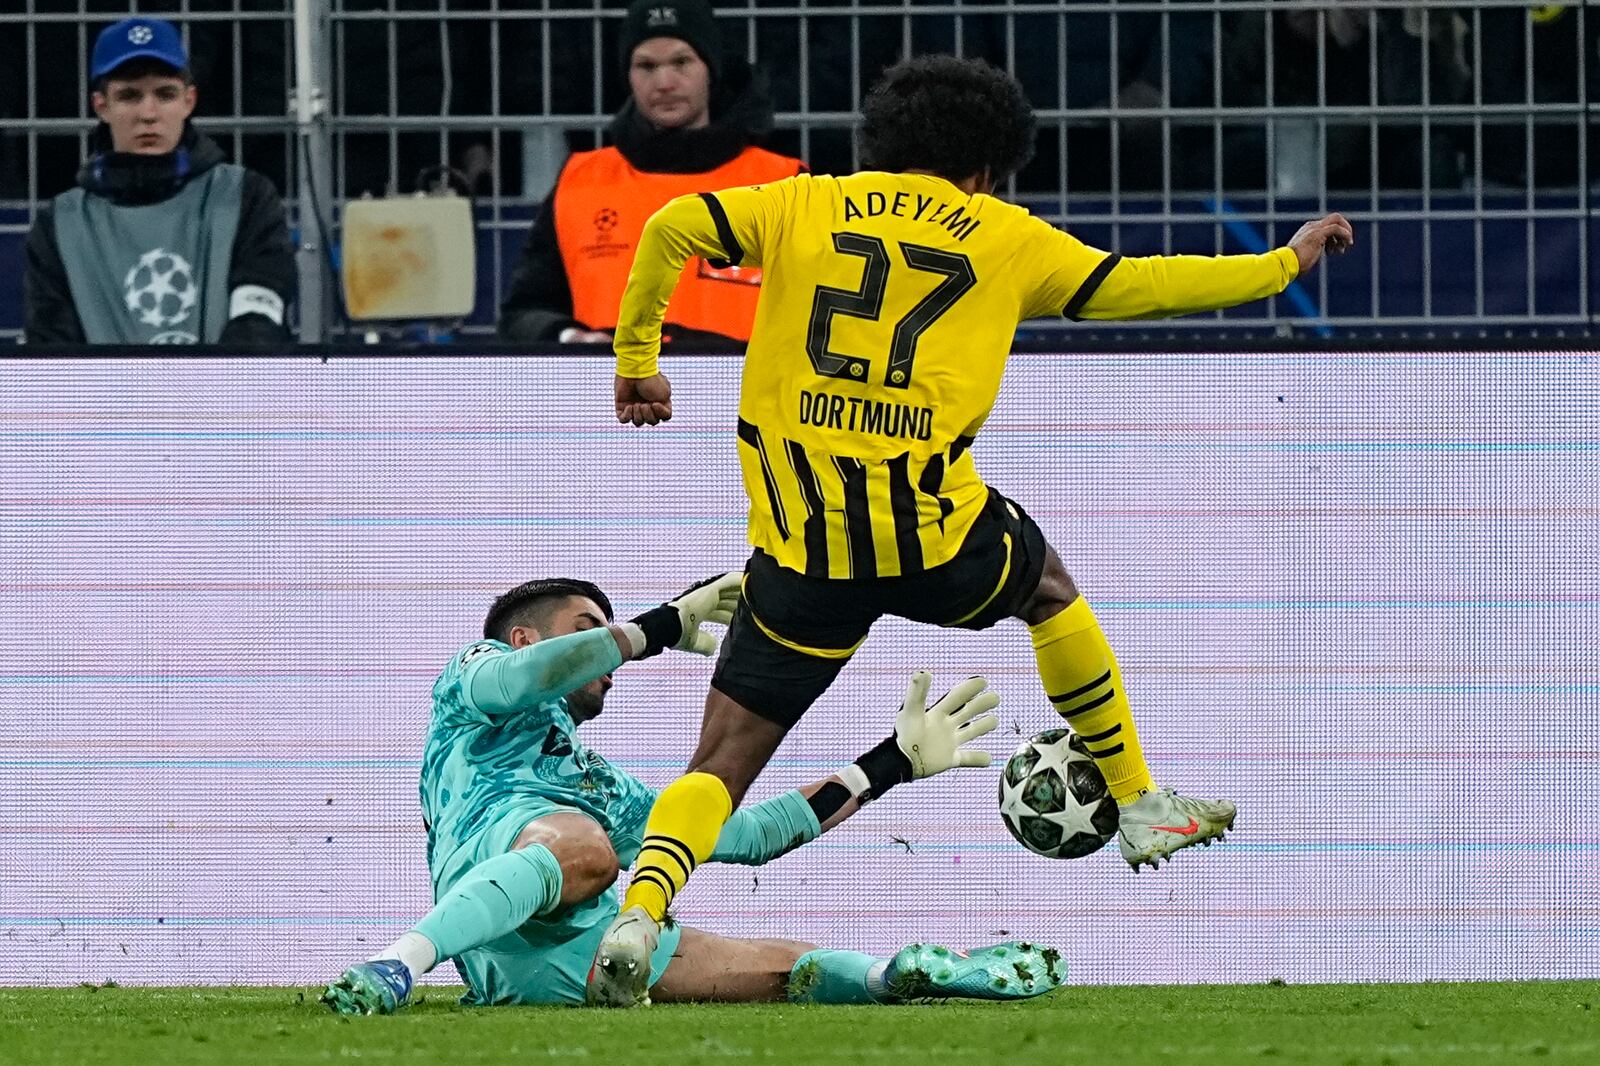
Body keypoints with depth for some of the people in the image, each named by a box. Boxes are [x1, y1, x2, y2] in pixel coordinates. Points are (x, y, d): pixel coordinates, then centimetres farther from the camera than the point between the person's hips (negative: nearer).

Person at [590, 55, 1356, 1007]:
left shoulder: (805, 206, 12)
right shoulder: (1002, 236, 10)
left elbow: (674, 227, 2)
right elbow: (1135, 285, 16)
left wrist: (637, 355, 13)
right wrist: (1284, 264, 29)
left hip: (804, 546, 1)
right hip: (935, 530, -1)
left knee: (721, 765, 4)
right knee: (1050, 590, 33)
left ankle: (640, 912, -23)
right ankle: (1142, 806, 40)